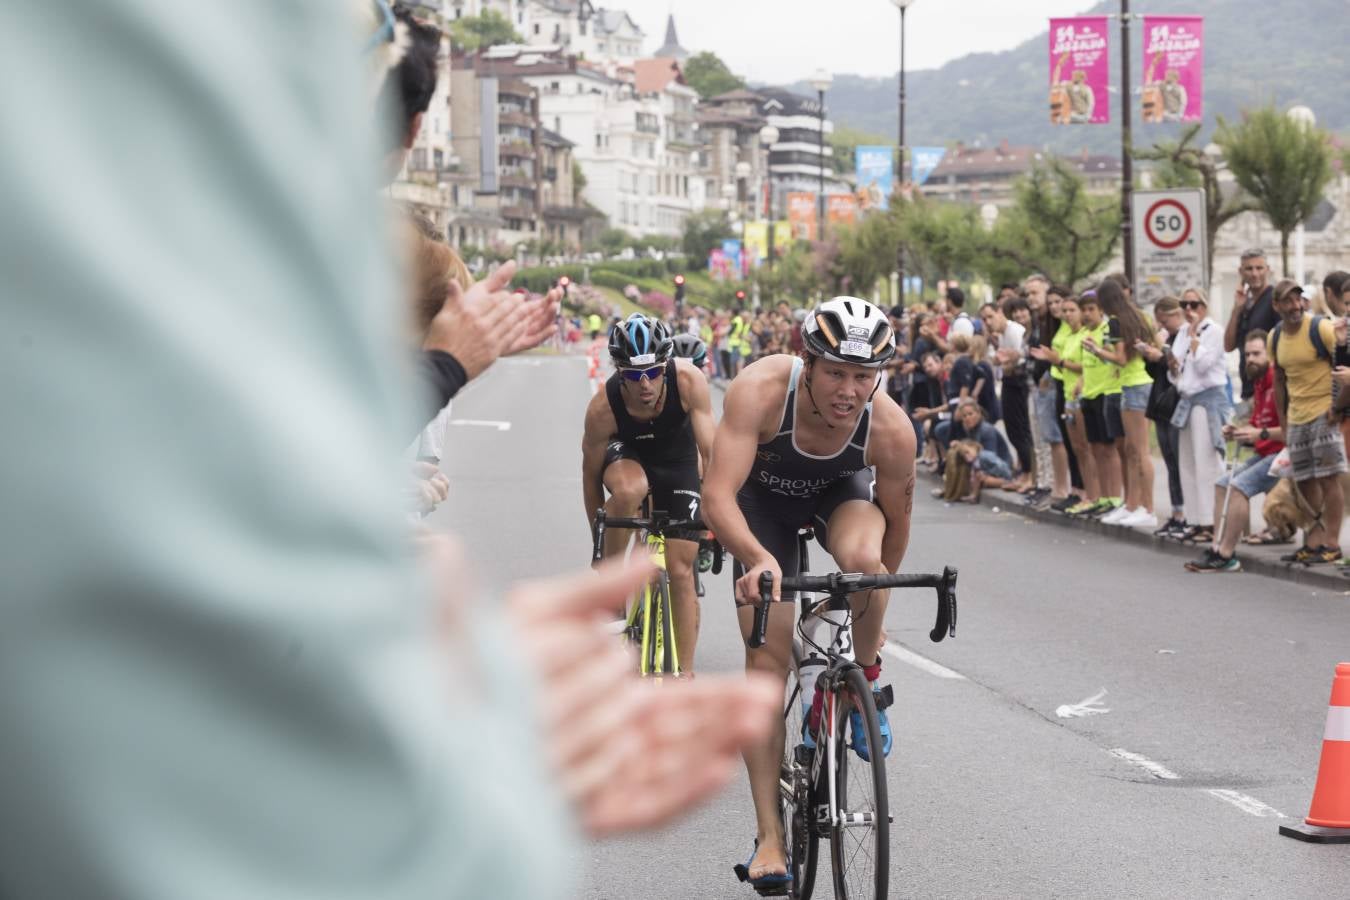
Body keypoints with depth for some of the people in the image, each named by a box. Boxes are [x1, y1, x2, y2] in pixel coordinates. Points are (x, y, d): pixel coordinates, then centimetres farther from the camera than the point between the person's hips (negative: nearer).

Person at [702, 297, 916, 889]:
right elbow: (718, 494, -44)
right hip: (764, 496, 0)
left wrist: (871, 608, -4)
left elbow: (896, 523, -13)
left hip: (842, 490, 0)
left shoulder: (892, 429, -32)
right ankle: (769, 835, -4)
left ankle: (867, 681, -5)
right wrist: (759, 560, -60)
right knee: (767, 655, -9)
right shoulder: (760, 391, -38)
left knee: (862, 558, -36)